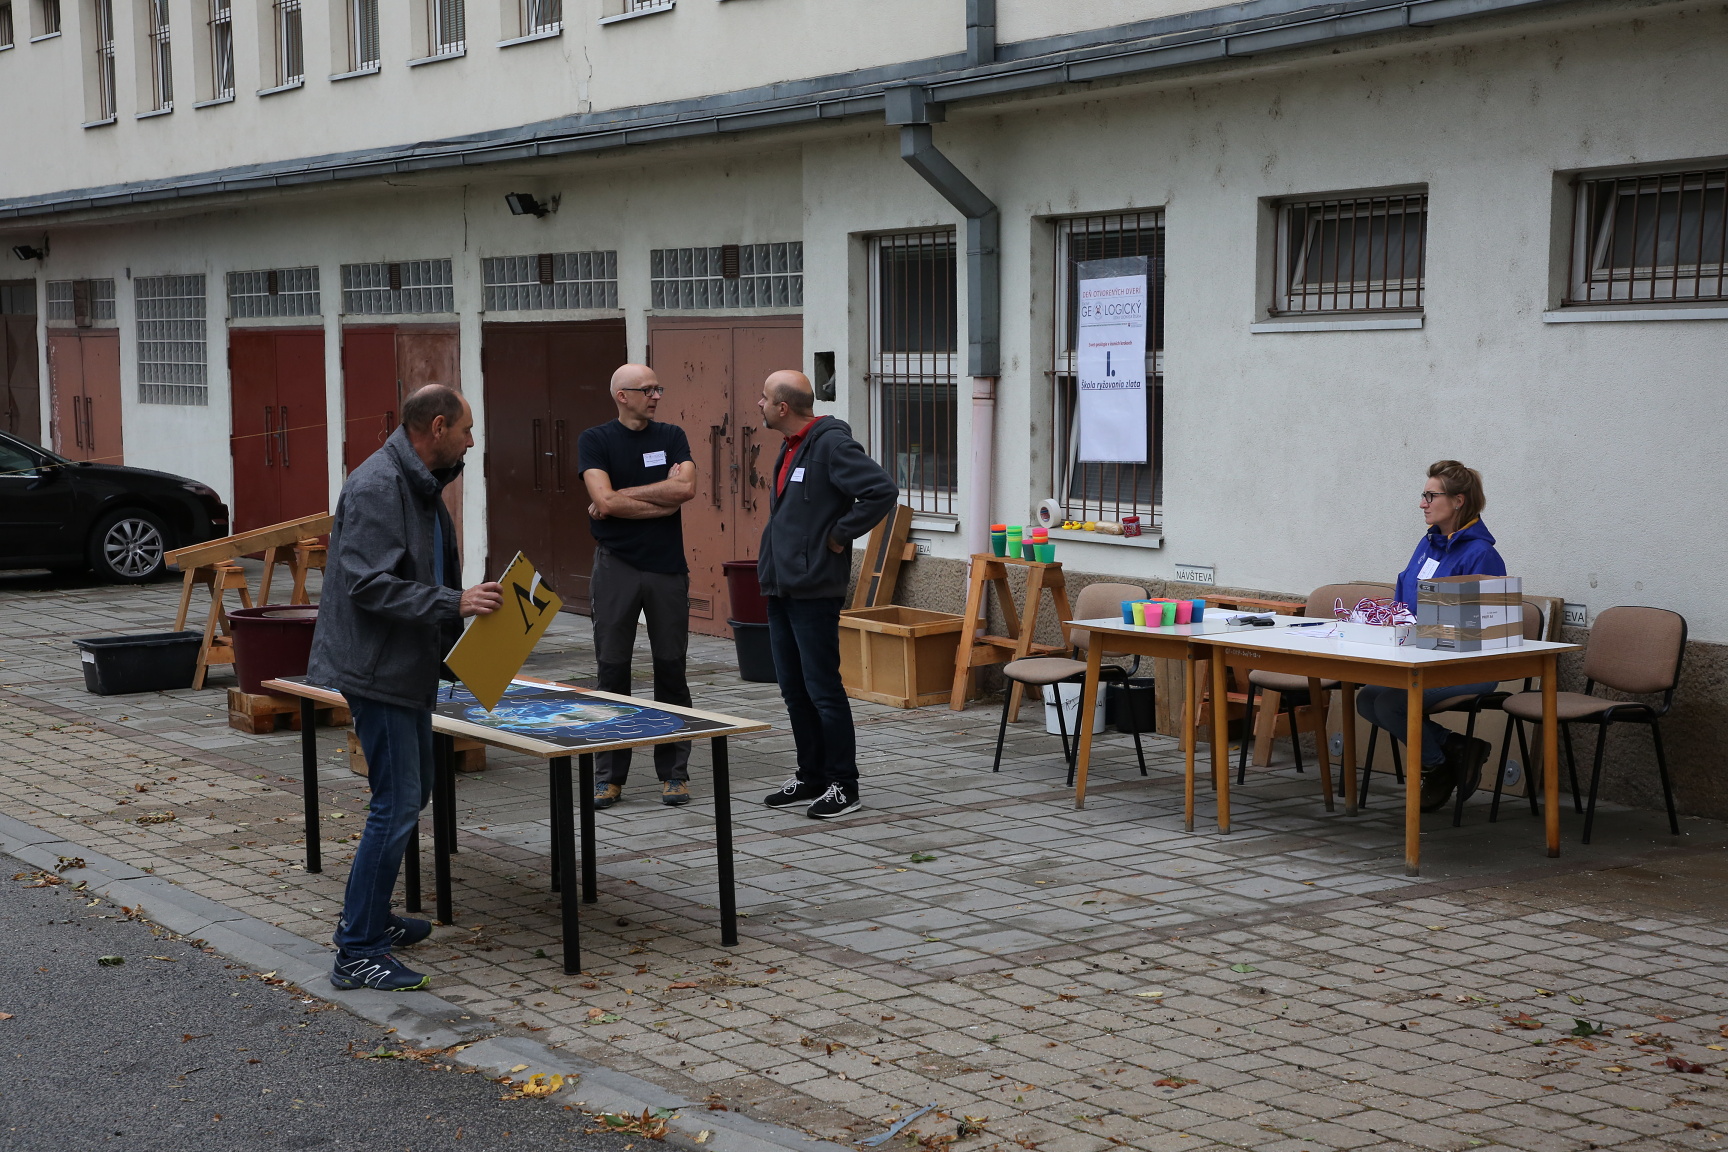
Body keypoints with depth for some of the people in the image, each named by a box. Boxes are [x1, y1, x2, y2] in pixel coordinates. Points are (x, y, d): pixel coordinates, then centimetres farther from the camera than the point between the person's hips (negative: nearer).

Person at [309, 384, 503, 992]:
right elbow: (370, 584, -27)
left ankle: (369, 918, 32)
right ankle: (357, 953, -6)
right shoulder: (377, 487, -19)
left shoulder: (422, 485, 13)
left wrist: (466, 605, 13)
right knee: (397, 805, -11)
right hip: (378, 668, -11)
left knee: (411, 795, 19)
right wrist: (453, 603, -28)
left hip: (408, 668, 11)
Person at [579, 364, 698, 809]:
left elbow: (686, 487, -10)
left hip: (667, 567, 2)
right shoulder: (595, 440, 0)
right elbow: (604, 500, -14)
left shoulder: (671, 437, 8)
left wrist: (621, 496, -11)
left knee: (671, 671, 4)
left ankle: (674, 772, 12)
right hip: (617, 567, -2)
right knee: (612, 671, 1)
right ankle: (608, 776, 8)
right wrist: (665, 498, -10)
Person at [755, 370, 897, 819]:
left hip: (813, 591, -10)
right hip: (781, 589, 10)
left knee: (823, 689, -3)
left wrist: (840, 534, -17)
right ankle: (811, 778, 23)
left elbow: (881, 491, -25)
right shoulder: (790, 448, 14)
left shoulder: (832, 444, -15)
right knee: (793, 689, 14)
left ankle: (843, 786, 6)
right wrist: (770, 570, 15)